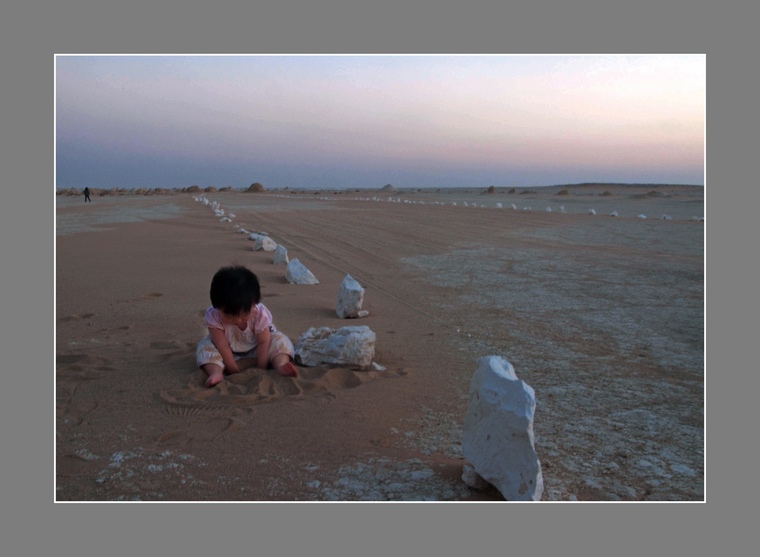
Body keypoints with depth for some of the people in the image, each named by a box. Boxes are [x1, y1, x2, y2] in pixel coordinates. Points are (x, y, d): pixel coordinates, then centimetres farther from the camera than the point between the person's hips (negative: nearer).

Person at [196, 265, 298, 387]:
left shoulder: (260, 313, -28)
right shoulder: (213, 316, -29)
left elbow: (263, 343, -22)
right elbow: (222, 345, -27)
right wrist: (234, 372, -27)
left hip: (255, 349, 0)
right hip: (230, 353, 0)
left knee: (279, 340, -20)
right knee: (205, 346, -23)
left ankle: (281, 365, -39)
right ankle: (216, 372, -42)